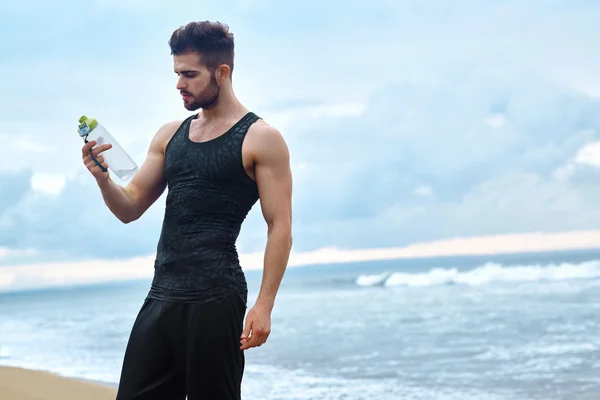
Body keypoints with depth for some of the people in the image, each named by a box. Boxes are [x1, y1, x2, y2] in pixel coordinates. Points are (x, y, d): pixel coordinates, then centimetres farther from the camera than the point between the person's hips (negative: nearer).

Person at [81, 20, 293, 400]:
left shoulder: (260, 139, -3)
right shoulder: (170, 135, 15)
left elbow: (280, 228, -7)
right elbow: (130, 208, 15)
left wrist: (264, 306, -15)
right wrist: (103, 177, -6)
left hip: (215, 298, -6)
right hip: (161, 297, 6)